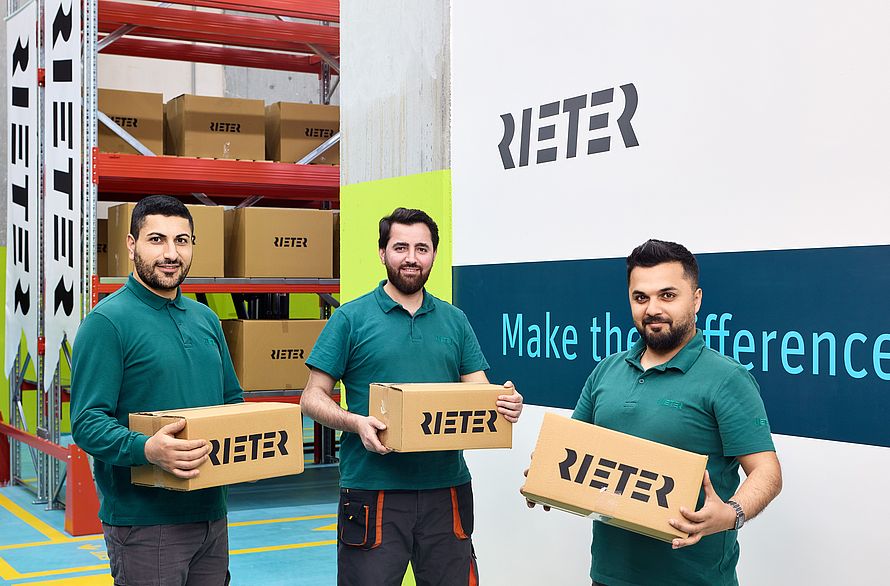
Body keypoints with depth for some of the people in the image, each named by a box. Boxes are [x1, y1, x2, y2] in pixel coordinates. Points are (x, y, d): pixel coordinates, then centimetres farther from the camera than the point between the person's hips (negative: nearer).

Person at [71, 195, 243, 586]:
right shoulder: (108, 321, -10)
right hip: (145, 520, -7)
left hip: (211, 511, 7)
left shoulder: (205, 319, 12)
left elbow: (232, 400, 21)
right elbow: (86, 422, -17)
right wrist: (147, 449, -33)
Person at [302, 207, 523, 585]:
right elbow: (313, 397, -1)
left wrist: (506, 403, -11)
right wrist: (356, 423, -20)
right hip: (372, 490, -3)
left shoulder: (454, 321, 12)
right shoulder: (351, 318, 1)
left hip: (447, 489, 4)